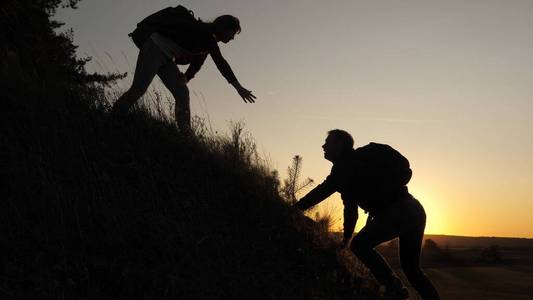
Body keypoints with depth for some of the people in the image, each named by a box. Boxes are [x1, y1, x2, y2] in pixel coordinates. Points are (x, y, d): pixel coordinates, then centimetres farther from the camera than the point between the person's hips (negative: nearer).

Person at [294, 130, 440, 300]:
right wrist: (346, 238, 33)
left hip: (398, 211, -10)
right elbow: (351, 208, 28)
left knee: (360, 245, -12)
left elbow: (324, 189, -19)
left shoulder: (348, 163, -5)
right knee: (411, 267, 15)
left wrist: (294, 209, -19)